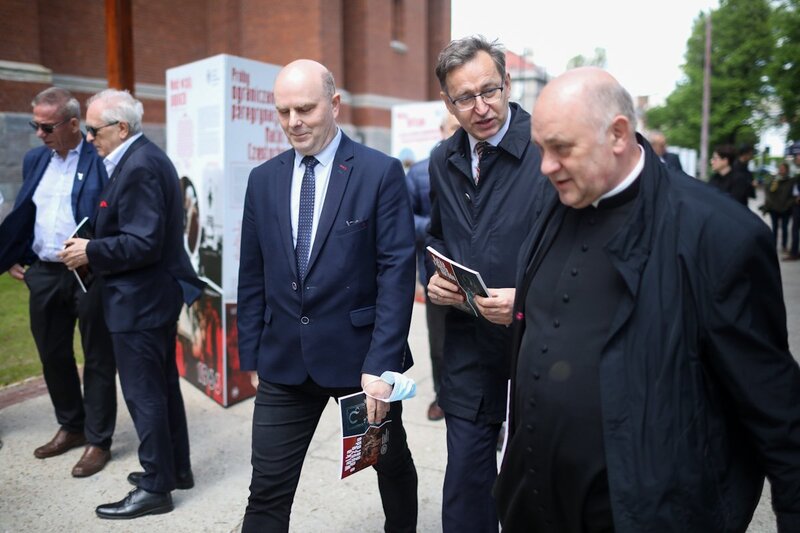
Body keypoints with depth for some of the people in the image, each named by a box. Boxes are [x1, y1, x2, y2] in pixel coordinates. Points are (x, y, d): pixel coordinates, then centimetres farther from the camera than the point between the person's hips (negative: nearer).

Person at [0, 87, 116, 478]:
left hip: (90, 274, -7)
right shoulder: (35, 160, 10)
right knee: (52, 355, 17)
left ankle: (98, 440, 18)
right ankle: (70, 426, 36)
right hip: (43, 274, 7)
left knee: (97, 359, 5)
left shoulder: (101, 160, -11)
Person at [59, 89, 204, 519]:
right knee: (163, 385, 18)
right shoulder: (145, 157, 12)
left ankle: (155, 487, 14)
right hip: (157, 293, 11)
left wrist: (91, 252, -14)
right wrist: (95, 245, 7)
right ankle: (176, 468, 32)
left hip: (140, 300, -11)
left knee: (144, 392, 1)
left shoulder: (138, 167, -20)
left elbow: (142, 243, -25)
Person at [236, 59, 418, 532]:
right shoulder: (264, 179, 6)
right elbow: (253, 276, 9)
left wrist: (381, 363, -18)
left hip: (361, 354, -2)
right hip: (284, 361, 3)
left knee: (392, 463, 20)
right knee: (268, 489, 7)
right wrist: (252, 356, 7)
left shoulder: (381, 172, -8)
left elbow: (397, 271, -12)